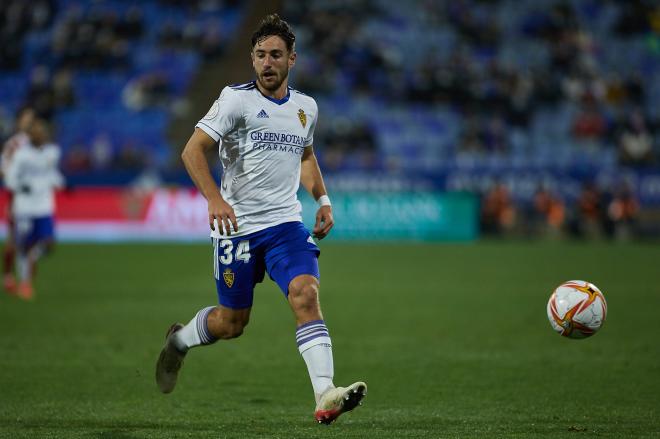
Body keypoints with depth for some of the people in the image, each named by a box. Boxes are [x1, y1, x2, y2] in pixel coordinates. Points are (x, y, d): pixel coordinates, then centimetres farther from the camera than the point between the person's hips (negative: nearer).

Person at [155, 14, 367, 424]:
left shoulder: (306, 107, 10)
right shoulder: (236, 99, -6)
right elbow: (193, 150, -11)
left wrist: (323, 198, 13)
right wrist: (215, 199, -26)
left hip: (286, 223, 3)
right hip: (238, 225, -3)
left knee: (307, 294, -21)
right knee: (232, 321, 7)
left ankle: (325, 397, -29)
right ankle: (179, 340, 40)